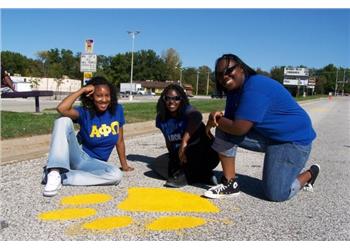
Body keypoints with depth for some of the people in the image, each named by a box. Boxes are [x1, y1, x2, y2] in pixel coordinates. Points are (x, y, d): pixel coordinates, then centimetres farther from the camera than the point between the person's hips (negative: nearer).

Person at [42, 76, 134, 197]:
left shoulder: (117, 110, -3)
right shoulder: (85, 112, -11)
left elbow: (119, 140, 6)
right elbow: (61, 109, -32)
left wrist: (124, 165, 11)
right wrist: (82, 90, -21)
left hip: (94, 163, 2)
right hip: (77, 156, -2)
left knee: (116, 175, -32)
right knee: (64, 121, -25)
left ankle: (62, 177, -25)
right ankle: (54, 173, -35)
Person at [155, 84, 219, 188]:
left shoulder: (187, 110, -21)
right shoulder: (162, 118, -3)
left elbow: (197, 116, -46)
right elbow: (169, 141, 8)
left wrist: (184, 141, -52)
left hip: (205, 154, -7)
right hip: (181, 154, 7)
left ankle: (185, 174, -6)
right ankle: (205, 175, 11)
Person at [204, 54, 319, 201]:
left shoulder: (255, 87, -27)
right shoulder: (234, 91, 3)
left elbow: (239, 128, -30)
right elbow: (230, 122, 4)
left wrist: (214, 120, -14)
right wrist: (218, 117, -18)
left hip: (294, 138, -8)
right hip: (266, 135, 9)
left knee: (276, 194, -14)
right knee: (224, 130, -9)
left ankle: (309, 174, 17)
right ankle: (230, 184, -2)